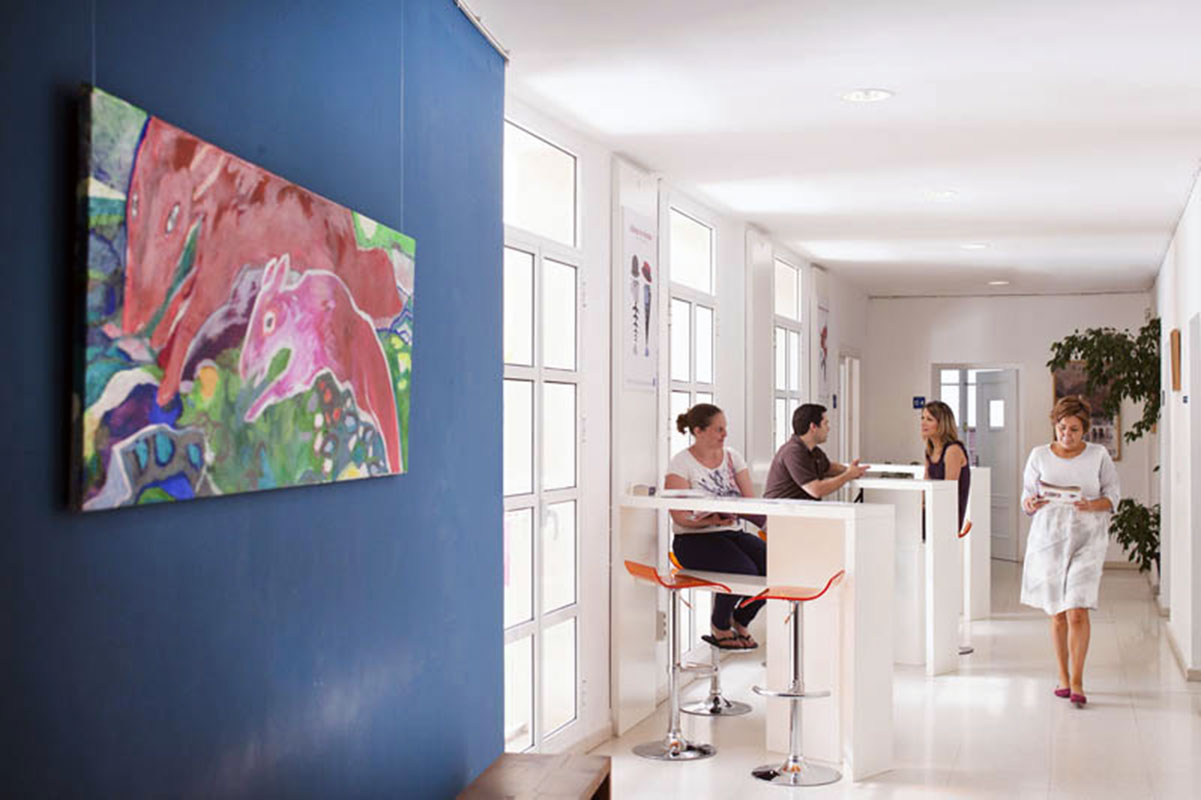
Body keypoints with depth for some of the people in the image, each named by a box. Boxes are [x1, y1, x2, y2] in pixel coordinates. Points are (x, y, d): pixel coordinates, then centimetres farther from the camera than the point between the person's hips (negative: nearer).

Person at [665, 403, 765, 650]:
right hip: (694, 539, -6)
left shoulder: (732, 457, 12)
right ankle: (719, 627, -2)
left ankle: (740, 621, 6)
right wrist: (712, 520, -31)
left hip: (734, 532, 6)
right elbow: (680, 516, -13)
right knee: (744, 569, -31)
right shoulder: (681, 463, -5)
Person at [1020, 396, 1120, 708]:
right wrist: (1033, 503, -18)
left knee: (1077, 612, -12)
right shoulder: (1039, 456, 3)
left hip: (1087, 539, -2)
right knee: (1057, 613, 8)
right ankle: (1063, 676, 24)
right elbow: (1026, 499, 6)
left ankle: (1077, 682, -3)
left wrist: (1092, 506, -18)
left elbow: (1112, 497, 3)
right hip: (1049, 538, 2)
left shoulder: (1099, 455, 1)